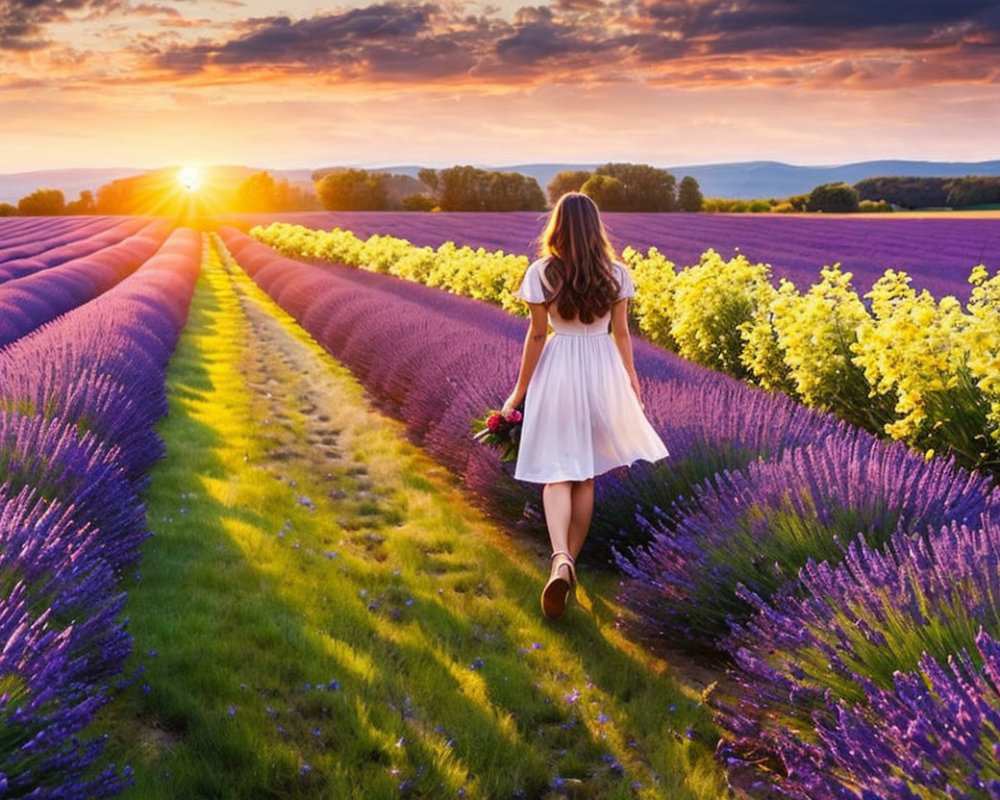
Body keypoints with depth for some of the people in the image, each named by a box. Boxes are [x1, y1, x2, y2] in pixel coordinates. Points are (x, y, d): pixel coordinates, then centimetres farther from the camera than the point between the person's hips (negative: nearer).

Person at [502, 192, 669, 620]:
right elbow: (621, 334, 3)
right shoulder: (615, 274, -2)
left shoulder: (542, 273, -9)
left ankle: (560, 560, -23)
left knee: (557, 472, -1)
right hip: (603, 372, 3)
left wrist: (519, 391, 2)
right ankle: (571, 559, 22)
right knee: (586, 474, 14)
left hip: (558, 372, -2)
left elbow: (537, 335, -7)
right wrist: (632, 384, 16)